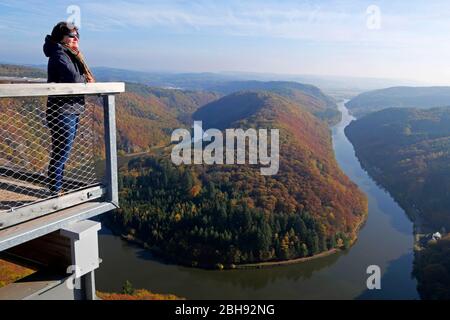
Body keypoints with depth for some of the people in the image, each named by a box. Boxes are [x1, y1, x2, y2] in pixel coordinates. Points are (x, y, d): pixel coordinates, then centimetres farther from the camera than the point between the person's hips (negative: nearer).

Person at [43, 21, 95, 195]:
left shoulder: (69, 55, 19)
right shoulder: (59, 55, -12)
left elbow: (82, 76, 12)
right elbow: (73, 78, -25)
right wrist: (86, 80, -4)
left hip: (71, 111, 10)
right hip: (63, 111, -10)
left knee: (61, 153, 15)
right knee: (61, 153, -5)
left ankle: (57, 188, 25)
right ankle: (56, 191, 4)